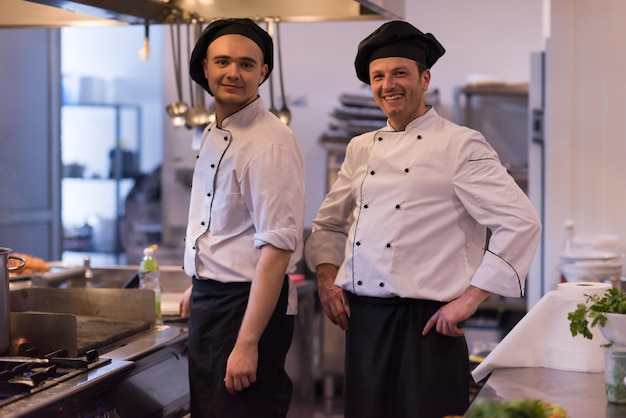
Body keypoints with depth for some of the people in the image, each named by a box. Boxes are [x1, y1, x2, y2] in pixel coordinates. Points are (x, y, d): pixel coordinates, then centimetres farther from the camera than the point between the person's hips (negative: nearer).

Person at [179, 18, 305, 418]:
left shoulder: (270, 142, -19)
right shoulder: (214, 135, 8)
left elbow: (277, 248, -24)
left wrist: (247, 344, -27)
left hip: (251, 305, -8)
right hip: (208, 302, 9)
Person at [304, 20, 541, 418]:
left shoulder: (460, 144, -6)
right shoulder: (361, 149, 14)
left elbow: (520, 222, -13)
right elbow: (329, 223, 22)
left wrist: (471, 298, -15)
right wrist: (327, 277, 4)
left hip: (426, 322, -6)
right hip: (362, 320, 6)